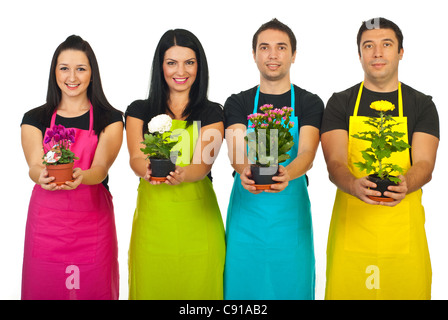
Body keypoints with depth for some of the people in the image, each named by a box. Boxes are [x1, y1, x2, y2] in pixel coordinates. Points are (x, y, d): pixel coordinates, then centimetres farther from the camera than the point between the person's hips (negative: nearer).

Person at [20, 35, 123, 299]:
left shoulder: (110, 118, 1)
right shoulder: (34, 119, 6)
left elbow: (101, 167, -12)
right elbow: (34, 166, -8)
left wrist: (81, 177, -34)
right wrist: (43, 176, -32)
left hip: (93, 223, -1)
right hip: (46, 219, 1)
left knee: (94, 290, 3)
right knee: (44, 289, 6)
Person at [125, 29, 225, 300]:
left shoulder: (211, 113, 5)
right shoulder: (140, 111, 9)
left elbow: (203, 165, -8)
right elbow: (136, 158, -5)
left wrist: (183, 175, -30)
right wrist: (147, 170, -28)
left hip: (197, 213, 0)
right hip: (153, 214, 1)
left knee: (197, 288, 1)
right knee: (151, 287, 4)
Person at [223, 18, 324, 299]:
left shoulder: (310, 103, 3)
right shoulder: (238, 103, 6)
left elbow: (307, 154, -13)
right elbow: (236, 150, -11)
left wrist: (287, 173, -35)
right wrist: (244, 171, -34)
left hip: (291, 212, 0)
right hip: (246, 212, 1)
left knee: (291, 286, 5)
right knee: (242, 286, 5)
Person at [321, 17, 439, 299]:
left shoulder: (422, 105, 7)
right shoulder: (340, 103, 6)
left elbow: (424, 163, -4)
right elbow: (335, 162, -6)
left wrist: (405, 185, -27)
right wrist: (355, 186, -28)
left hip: (403, 221, 1)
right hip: (352, 222, 0)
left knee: (409, 290, 2)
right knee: (346, 290, 2)